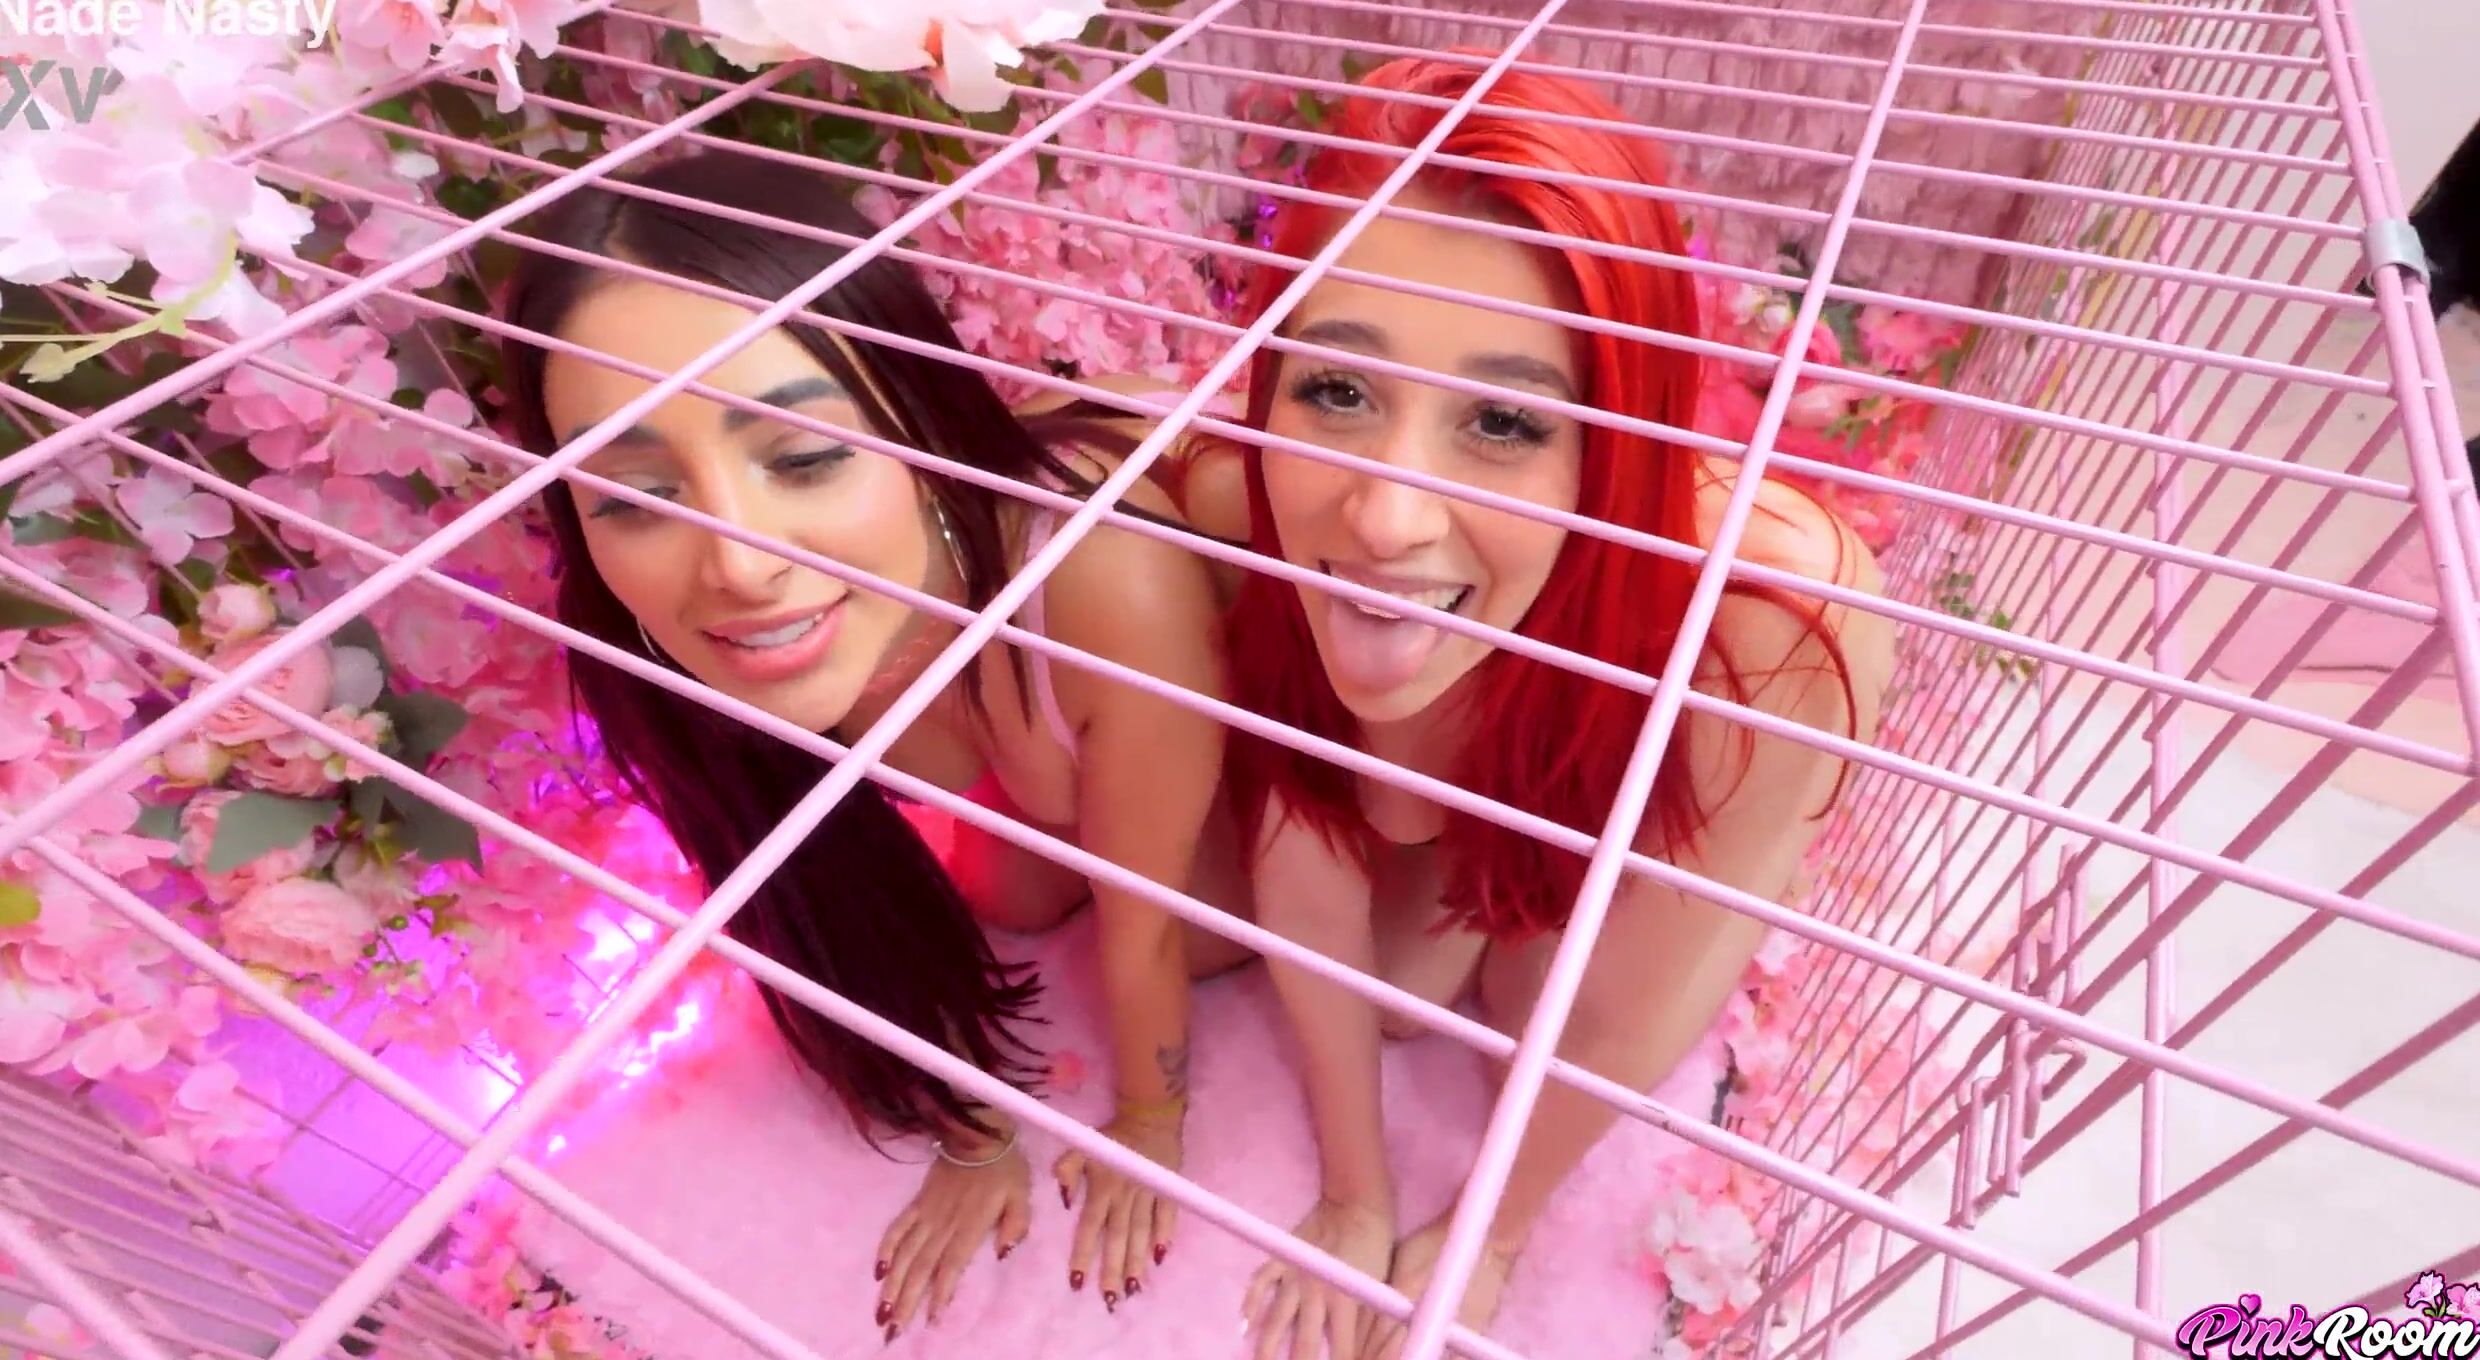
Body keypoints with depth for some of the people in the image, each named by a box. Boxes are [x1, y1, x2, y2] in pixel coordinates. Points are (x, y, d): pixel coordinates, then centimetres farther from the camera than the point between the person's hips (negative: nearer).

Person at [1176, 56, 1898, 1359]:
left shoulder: (1772, 630, -45)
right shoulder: (1239, 508, -38)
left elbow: (1626, 1020, -27)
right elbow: (1312, 911, -23)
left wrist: (1493, 1232, -10)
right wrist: (1354, 1199, -9)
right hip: (1441, 783, 2)